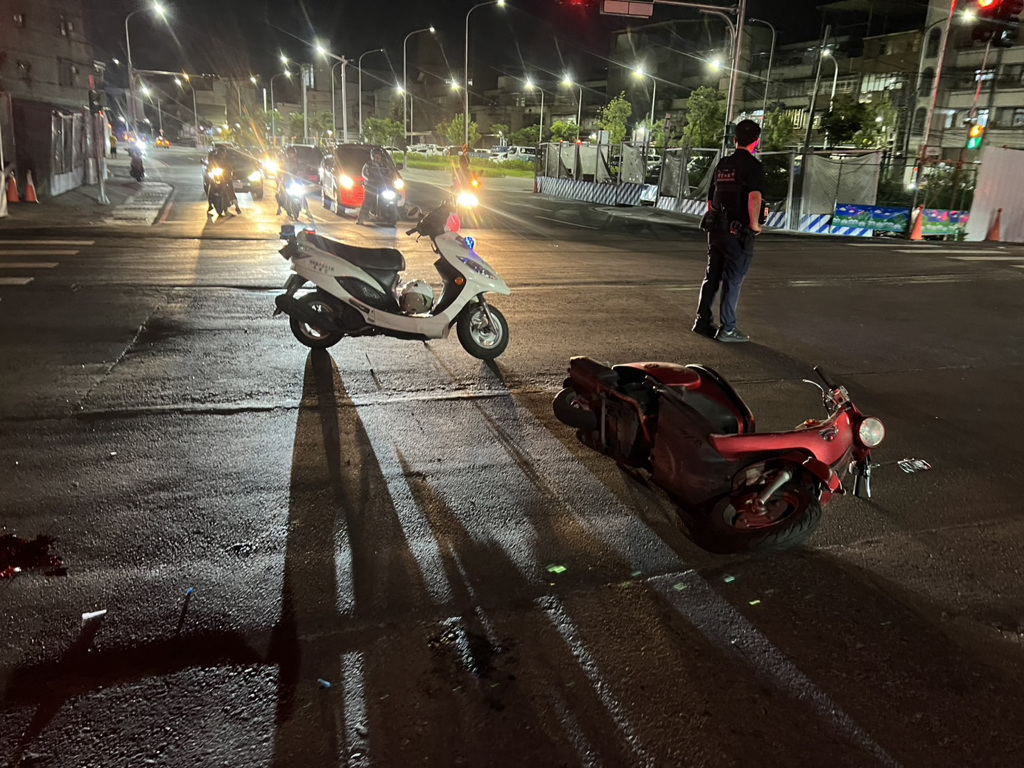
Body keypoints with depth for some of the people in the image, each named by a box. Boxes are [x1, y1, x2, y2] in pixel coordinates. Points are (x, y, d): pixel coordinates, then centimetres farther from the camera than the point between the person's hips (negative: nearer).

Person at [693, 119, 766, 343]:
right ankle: (727, 329, 4)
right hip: (738, 231, -7)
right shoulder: (753, 165, -10)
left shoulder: (722, 164, 12)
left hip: (716, 229, 7)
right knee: (733, 280, 0)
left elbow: (710, 199, 19)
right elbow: (754, 197, -24)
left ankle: (703, 321, 19)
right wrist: (755, 224, -14)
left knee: (712, 276, 14)